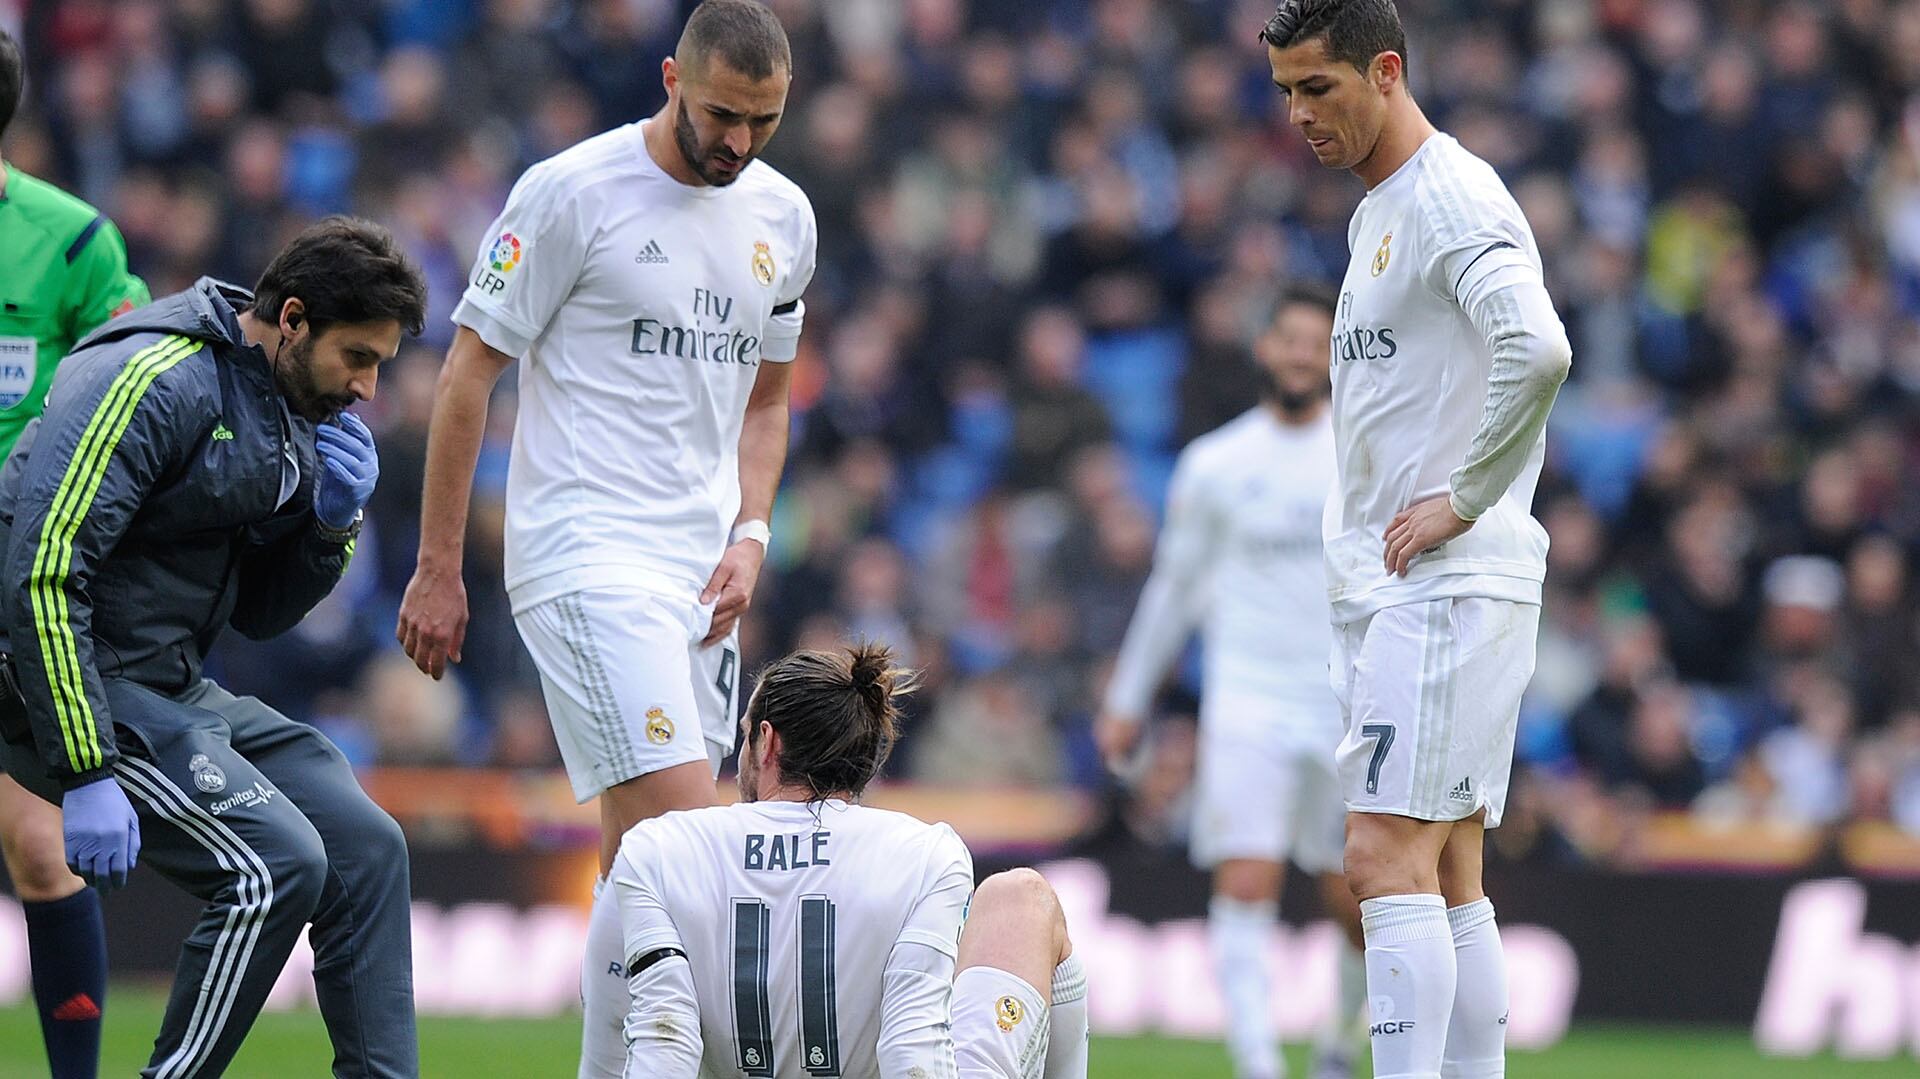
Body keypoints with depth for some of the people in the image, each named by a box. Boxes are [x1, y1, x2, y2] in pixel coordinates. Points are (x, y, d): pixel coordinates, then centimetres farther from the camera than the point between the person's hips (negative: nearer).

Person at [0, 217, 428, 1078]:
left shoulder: (299, 413, 11)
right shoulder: (154, 383, -19)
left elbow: (259, 612, 19)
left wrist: (330, 524, -2)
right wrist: (88, 776, -27)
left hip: (171, 688, 10)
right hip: (74, 685, -10)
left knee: (366, 849, 3)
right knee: (276, 864, -20)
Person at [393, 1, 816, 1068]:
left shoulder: (784, 217, 12)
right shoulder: (571, 192, -7)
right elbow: (469, 374, -3)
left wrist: (749, 538, 7)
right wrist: (438, 569, -4)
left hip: (700, 573, 7)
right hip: (587, 557, -7)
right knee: (676, 826, -18)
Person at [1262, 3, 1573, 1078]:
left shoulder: (1453, 200, -12)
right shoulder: (1377, 213, 19)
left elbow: (1538, 350, -29)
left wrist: (1462, 501, -20)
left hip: (1452, 584, -10)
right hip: (1388, 588, 10)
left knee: (1391, 857, -16)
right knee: (1448, 875, 9)